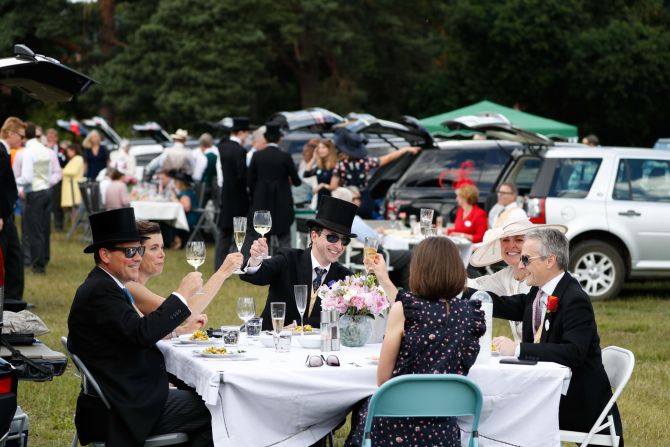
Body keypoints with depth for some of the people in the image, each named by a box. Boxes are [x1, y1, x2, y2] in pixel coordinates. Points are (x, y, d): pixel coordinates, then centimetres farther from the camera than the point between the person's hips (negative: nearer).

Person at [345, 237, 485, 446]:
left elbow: (383, 378, -8)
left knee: (362, 407, 31)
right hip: (443, 430, 4)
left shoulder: (402, 308, -15)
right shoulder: (469, 312, -2)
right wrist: (384, 280, 25)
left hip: (397, 428, -4)